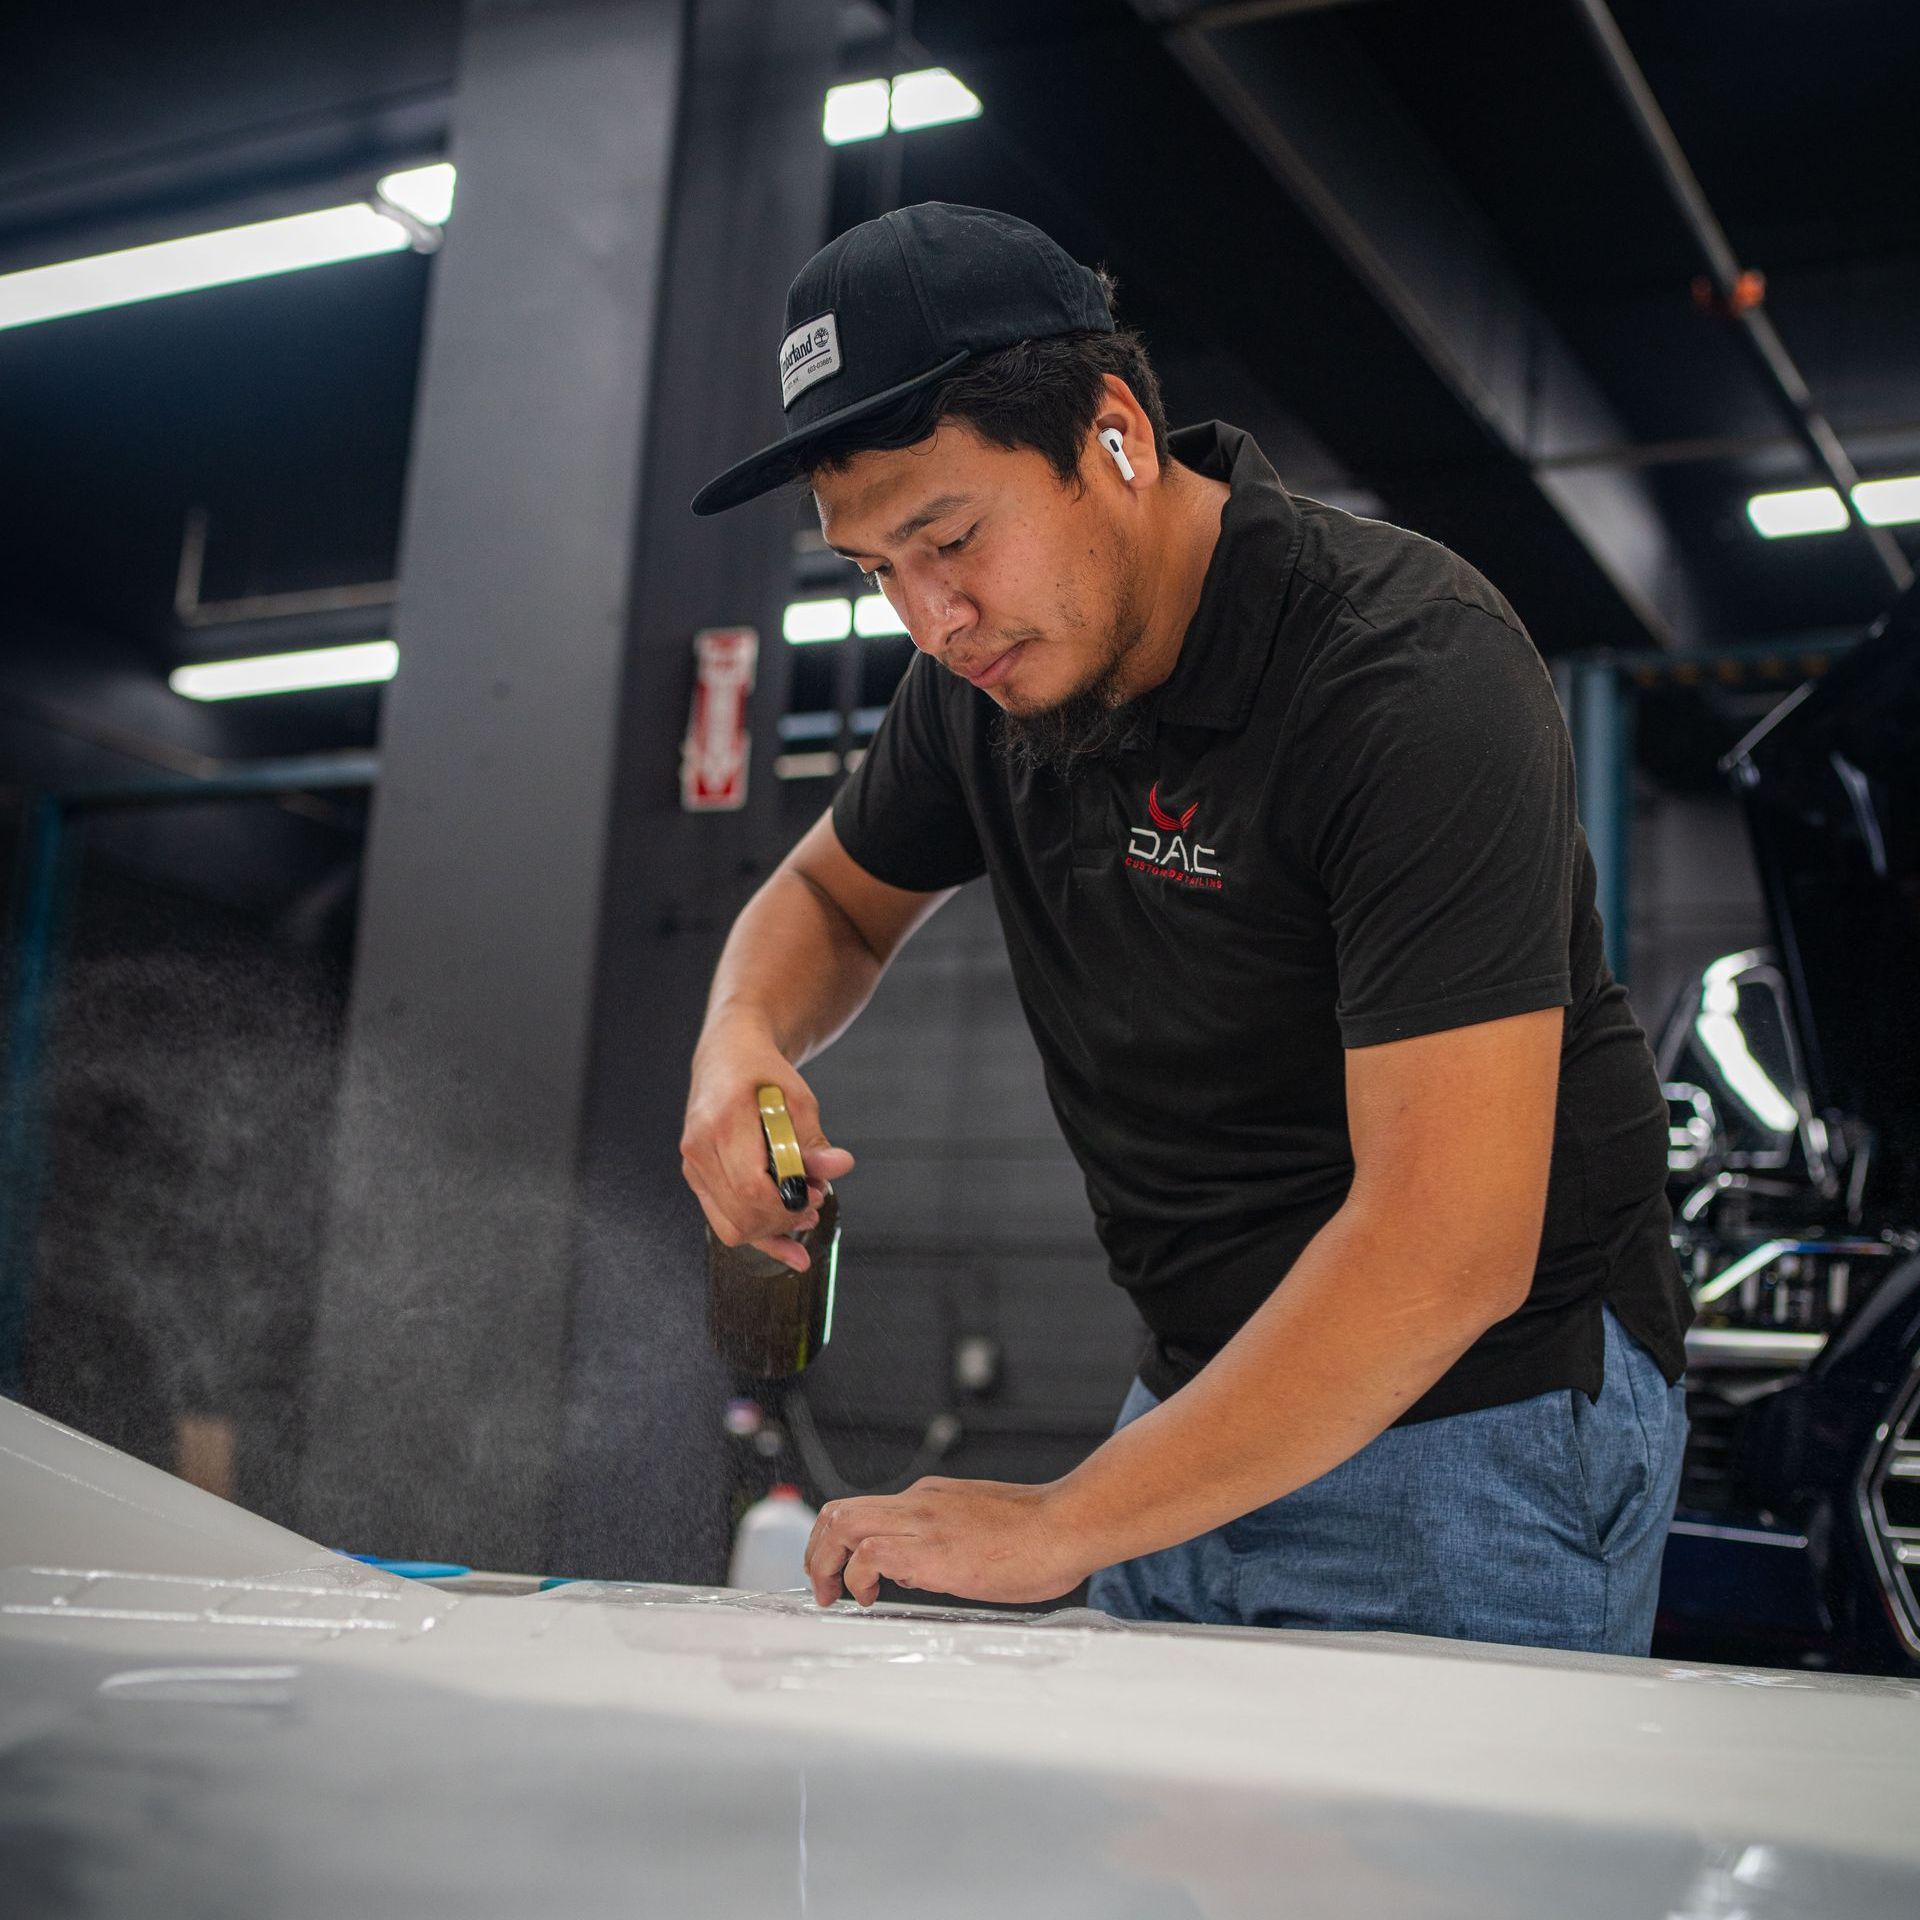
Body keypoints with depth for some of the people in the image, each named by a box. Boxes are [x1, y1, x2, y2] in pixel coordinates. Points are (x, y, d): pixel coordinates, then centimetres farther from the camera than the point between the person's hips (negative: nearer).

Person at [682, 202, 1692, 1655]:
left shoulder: (1414, 679, -24)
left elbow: (1447, 1248, -30)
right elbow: (836, 898, 19)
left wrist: (1060, 1527, -27)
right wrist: (743, 1040, -7)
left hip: (1476, 1436, -6)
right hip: (1211, 1401, 7)